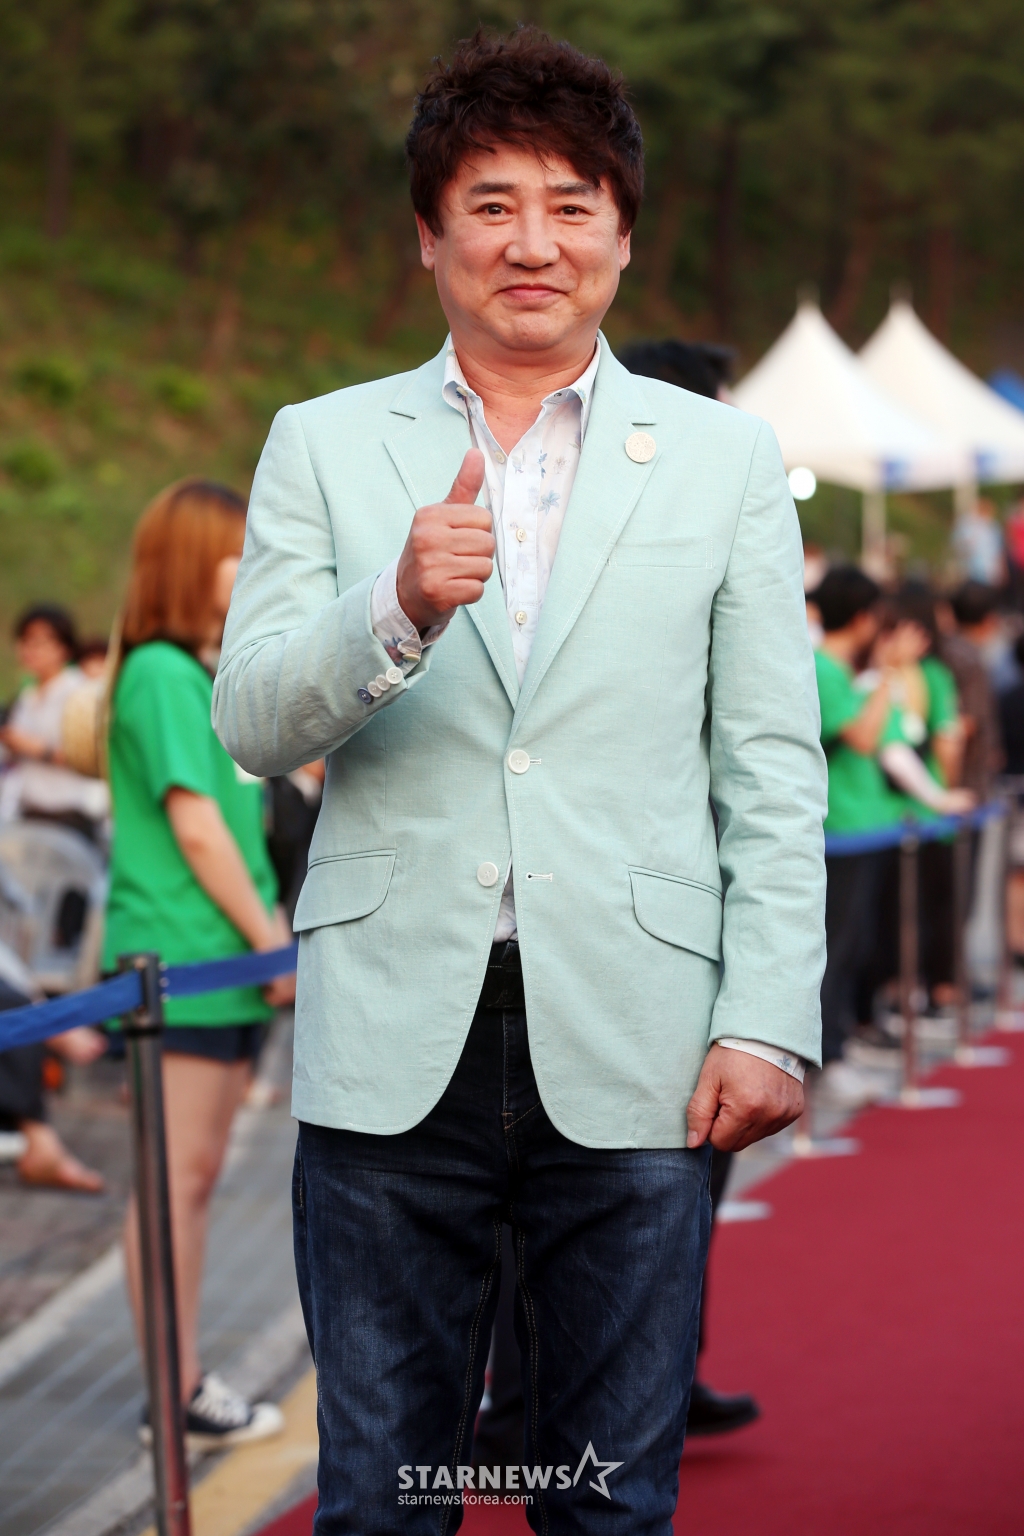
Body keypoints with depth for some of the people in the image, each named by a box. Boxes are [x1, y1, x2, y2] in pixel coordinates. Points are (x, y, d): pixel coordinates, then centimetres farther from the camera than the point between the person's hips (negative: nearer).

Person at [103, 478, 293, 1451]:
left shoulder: (209, 676, 17)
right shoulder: (161, 674, -12)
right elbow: (194, 825, -16)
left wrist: (277, 933, 13)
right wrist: (270, 940, -12)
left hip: (226, 964, 9)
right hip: (179, 961, -9)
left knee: (197, 1173, 12)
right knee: (176, 1174, -5)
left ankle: (185, 1379, 18)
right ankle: (174, 1397, -1)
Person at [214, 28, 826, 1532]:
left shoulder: (725, 458, 10)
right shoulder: (322, 447, 10)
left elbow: (773, 769, 6)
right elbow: (251, 723, 1)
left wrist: (771, 1020, -4)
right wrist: (399, 608, -17)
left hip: (631, 1055, 0)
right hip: (393, 1042, 0)